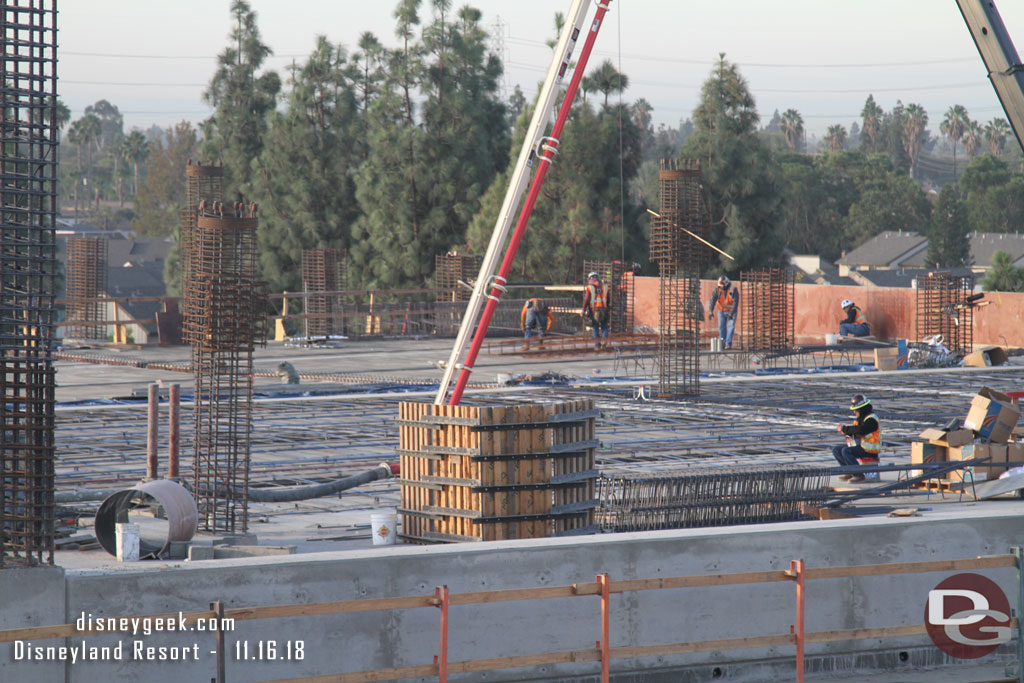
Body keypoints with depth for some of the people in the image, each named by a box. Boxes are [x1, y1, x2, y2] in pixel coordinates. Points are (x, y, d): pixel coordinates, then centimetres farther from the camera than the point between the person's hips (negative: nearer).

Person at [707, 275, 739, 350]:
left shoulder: (733, 289, -20)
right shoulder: (717, 289, -12)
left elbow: (736, 302, -24)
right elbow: (713, 300, -18)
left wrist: (731, 313, -31)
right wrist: (711, 311, -30)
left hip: (731, 311, -3)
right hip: (721, 311, 3)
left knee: (730, 327, -10)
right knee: (721, 327, 0)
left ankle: (728, 344, -11)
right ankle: (722, 344, 4)